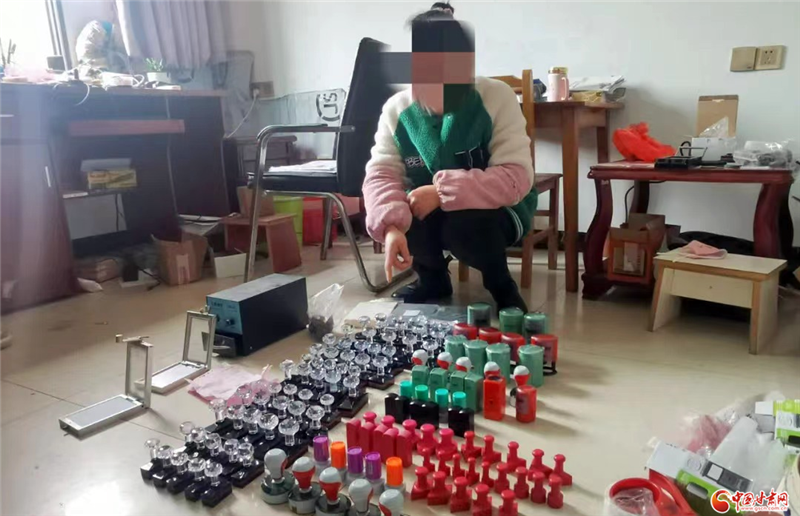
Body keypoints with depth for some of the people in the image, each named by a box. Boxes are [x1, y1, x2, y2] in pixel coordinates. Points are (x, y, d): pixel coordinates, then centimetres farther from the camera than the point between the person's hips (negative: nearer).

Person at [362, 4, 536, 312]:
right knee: (402, 214, -26)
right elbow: (381, 174, -18)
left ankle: (502, 286, -1)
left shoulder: (497, 98, -21)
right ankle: (432, 278, 7)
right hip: (428, 214, 4)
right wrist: (392, 226, -39)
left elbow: (517, 178, -28)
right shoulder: (396, 109, -12)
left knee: (463, 224, -34)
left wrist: (442, 191, -36)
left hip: (496, 210, -3)